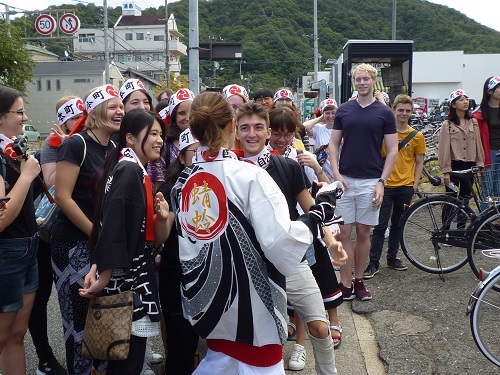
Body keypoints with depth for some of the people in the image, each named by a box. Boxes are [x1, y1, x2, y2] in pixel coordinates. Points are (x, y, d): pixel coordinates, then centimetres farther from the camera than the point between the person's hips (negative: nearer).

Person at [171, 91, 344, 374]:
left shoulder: (182, 182, 1)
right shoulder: (250, 176, -18)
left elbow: (183, 246, 6)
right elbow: (280, 242, -25)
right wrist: (317, 215, -12)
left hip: (206, 304, 6)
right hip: (251, 309, -6)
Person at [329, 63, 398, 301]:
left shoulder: (384, 113, 2)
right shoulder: (344, 110, 8)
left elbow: (392, 151, 1)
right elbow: (333, 144, 8)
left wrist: (382, 182, -8)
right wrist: (336, 173, -6)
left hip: (371, 182, -1)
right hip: (345, 180, 1)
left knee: (363, 233, 7)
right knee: (344, 232, -1)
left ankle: (358, 281, 20)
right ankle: (345, 283, 7)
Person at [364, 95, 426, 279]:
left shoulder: (417, 136, 4)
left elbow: (419, 162, 9)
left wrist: (415, 185, 1)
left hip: (405, 187, 3)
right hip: (385, 185, -2)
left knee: (397, 224, 13)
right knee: (380, 225, -2)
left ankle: (392, 258, 27)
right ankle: (373, 262, 4)